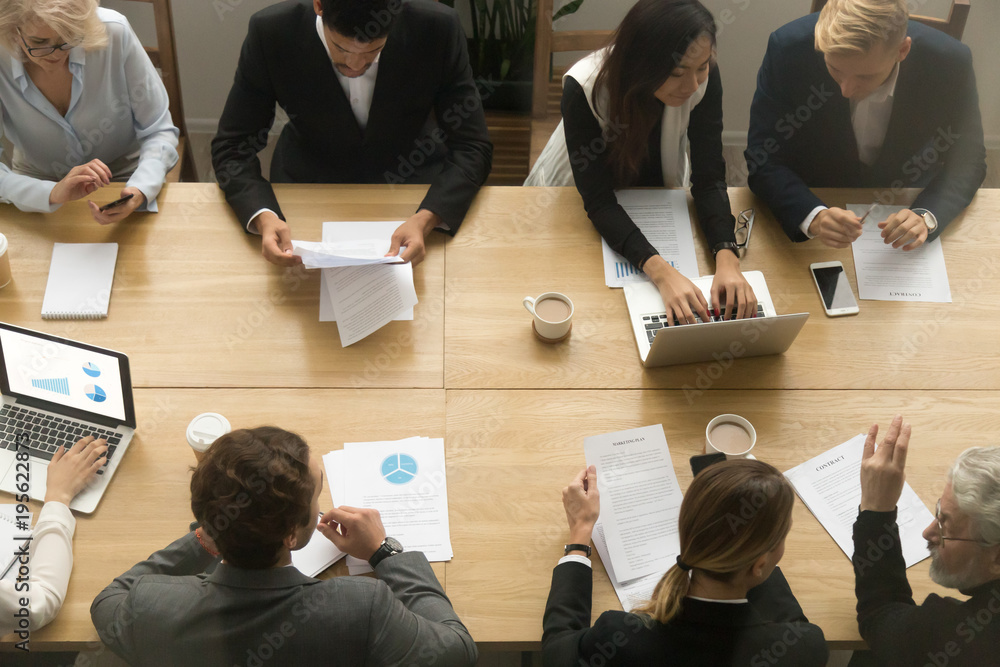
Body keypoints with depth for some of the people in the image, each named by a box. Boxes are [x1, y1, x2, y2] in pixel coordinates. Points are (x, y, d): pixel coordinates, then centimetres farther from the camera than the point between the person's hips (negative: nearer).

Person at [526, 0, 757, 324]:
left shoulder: (704, 79, -27)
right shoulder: (584, 87, -35)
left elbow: (709, 178, -23)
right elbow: (598, 200, -35)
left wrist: (727, 257, -42)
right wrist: (660, 270, -50)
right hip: (577, 204, -1)